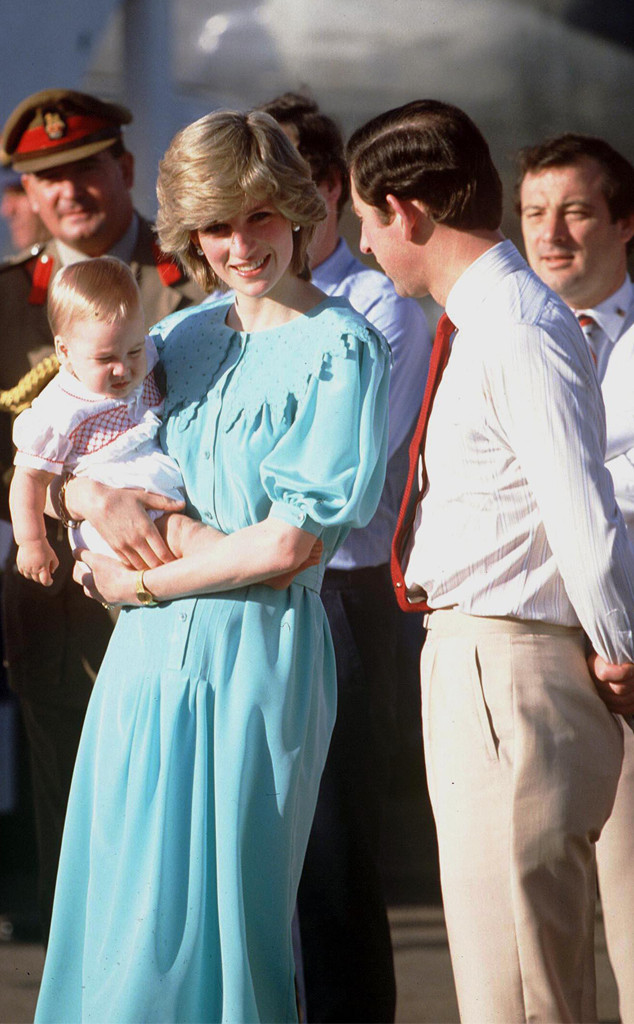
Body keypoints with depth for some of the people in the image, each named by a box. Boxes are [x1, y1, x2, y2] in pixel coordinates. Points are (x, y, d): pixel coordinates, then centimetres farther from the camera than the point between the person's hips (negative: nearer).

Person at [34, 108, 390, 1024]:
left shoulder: (342, 350, -6)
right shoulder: (180, 339, 13)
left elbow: (291, 539, -13)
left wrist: (146, 580, -6)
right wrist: (104, 501, -6)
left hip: (258, 646, -5)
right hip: (148, 649, 5)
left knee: (220, 907, -1)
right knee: (121, 904, 5)